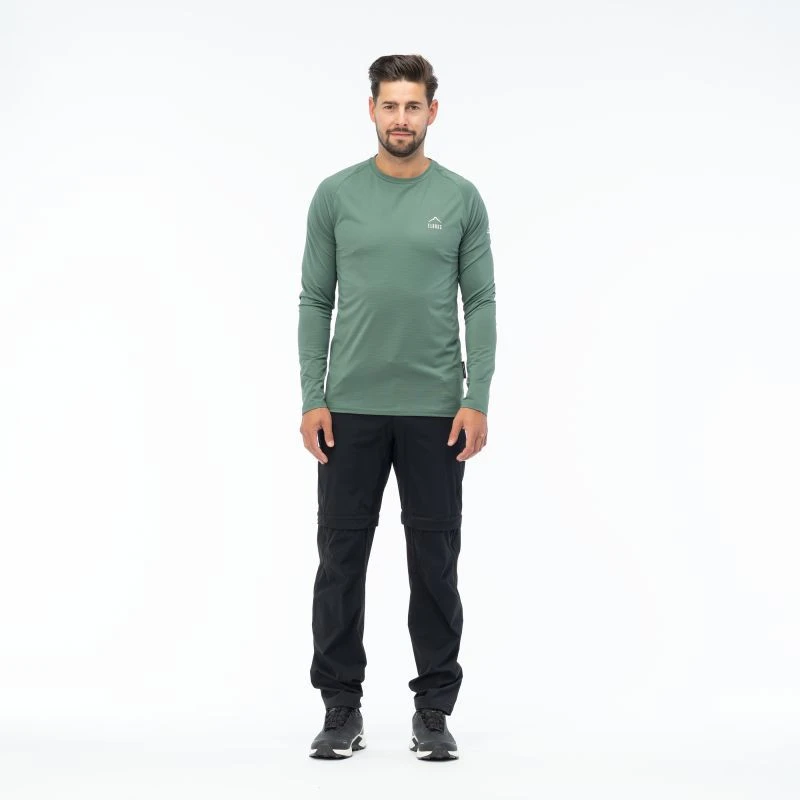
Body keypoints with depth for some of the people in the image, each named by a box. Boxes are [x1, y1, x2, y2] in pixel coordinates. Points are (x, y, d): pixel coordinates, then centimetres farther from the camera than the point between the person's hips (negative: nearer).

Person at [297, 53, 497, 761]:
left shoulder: (461, 199, 2)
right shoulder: (336, 195, 3)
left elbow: (480, 304, 1)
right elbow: (315, 302, 4)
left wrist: (477, 399, -8)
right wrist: (313, 398, -4)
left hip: (434, 411, 0)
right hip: (352, 409, 1)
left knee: (434, 562, 4)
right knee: (342, 559, 4)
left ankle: (433, 710, 14)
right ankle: (342, 708, 14)